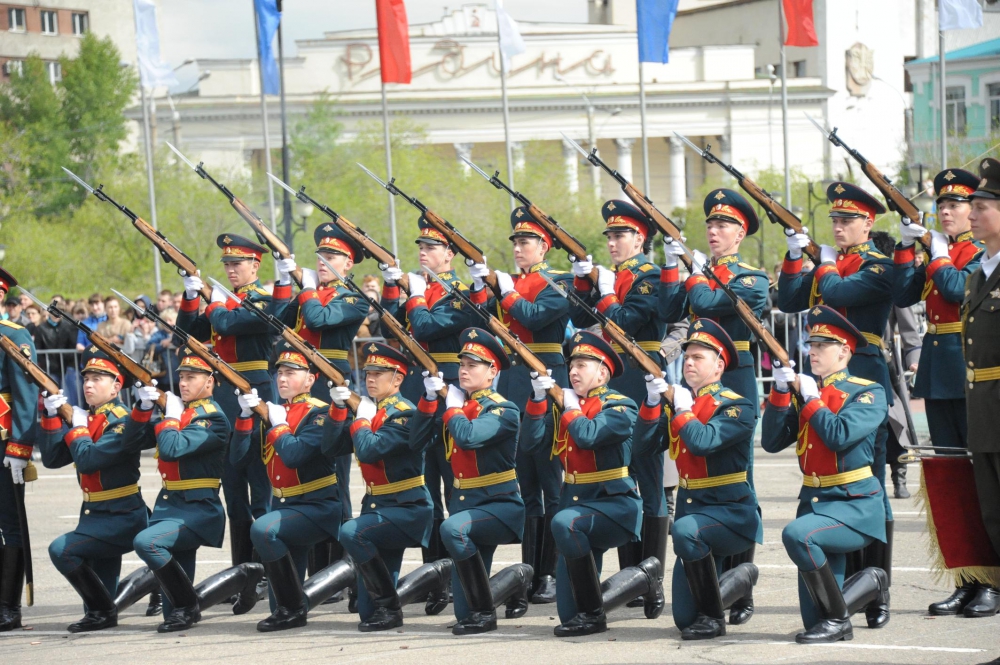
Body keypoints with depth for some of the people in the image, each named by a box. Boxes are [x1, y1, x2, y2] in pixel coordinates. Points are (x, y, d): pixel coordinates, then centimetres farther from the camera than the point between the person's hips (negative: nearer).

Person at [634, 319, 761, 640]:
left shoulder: (737, 407, -11)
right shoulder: (678, 402, 10)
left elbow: (703, 442, -27)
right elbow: (645, 443, -1)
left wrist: (683, 409, -14)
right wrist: (652, 400, -11)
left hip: (731, 513, -7)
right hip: (691, 509, 7)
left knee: (685, 530, -41)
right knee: (684, 618, 2)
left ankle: (712, 617, -23)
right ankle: (740, 580, 33)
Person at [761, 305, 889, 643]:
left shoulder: (869, 393, -6)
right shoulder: (802, 391, 11)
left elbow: (839, 436, -22)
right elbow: (772, 442, 1)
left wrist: (811, 399, -12)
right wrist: (780, 391, -8)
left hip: (856, 506, -6)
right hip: (814, 501, 6)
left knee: (797, 535, -36)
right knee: (816, 621, 1)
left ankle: (837, 617, -18)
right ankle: (869, 584, 33)